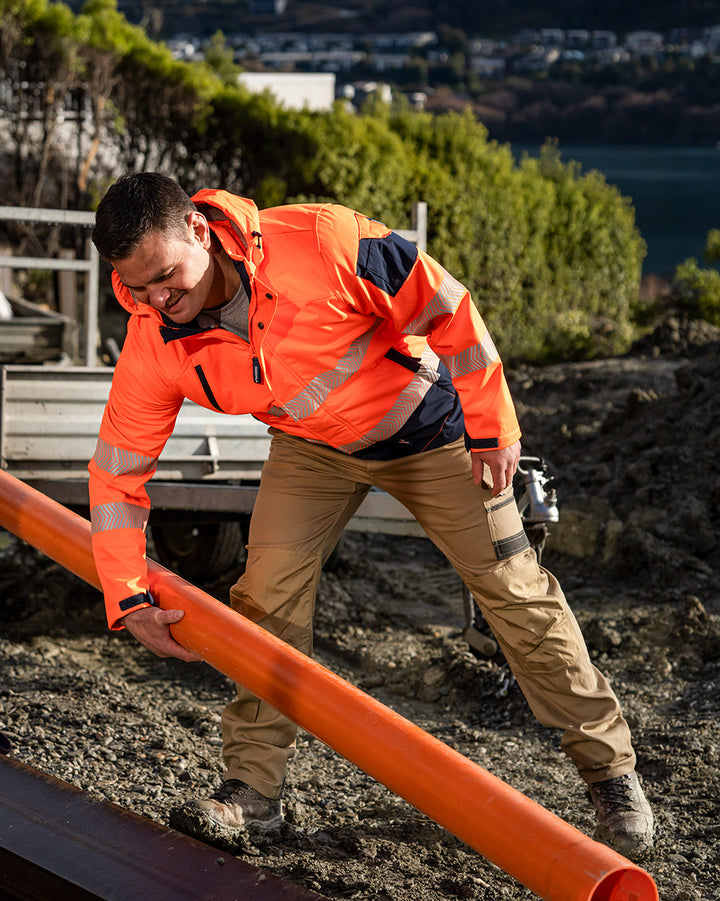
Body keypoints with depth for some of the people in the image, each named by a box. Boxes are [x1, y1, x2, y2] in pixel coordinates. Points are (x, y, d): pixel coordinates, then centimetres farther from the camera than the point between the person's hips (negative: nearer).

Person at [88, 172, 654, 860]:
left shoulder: (320, 242, -37)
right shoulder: (154, 345, -23)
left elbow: (444, 308, -24)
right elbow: (116, 473, -13)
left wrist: (493, 428, -17)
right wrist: (130, 600, -19)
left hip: (428, 429, -3)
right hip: (311, 448, 3)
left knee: (515, 591, 1)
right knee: (266, 593, -10)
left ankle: (610, 770, 14)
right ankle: (253, 786, 6)